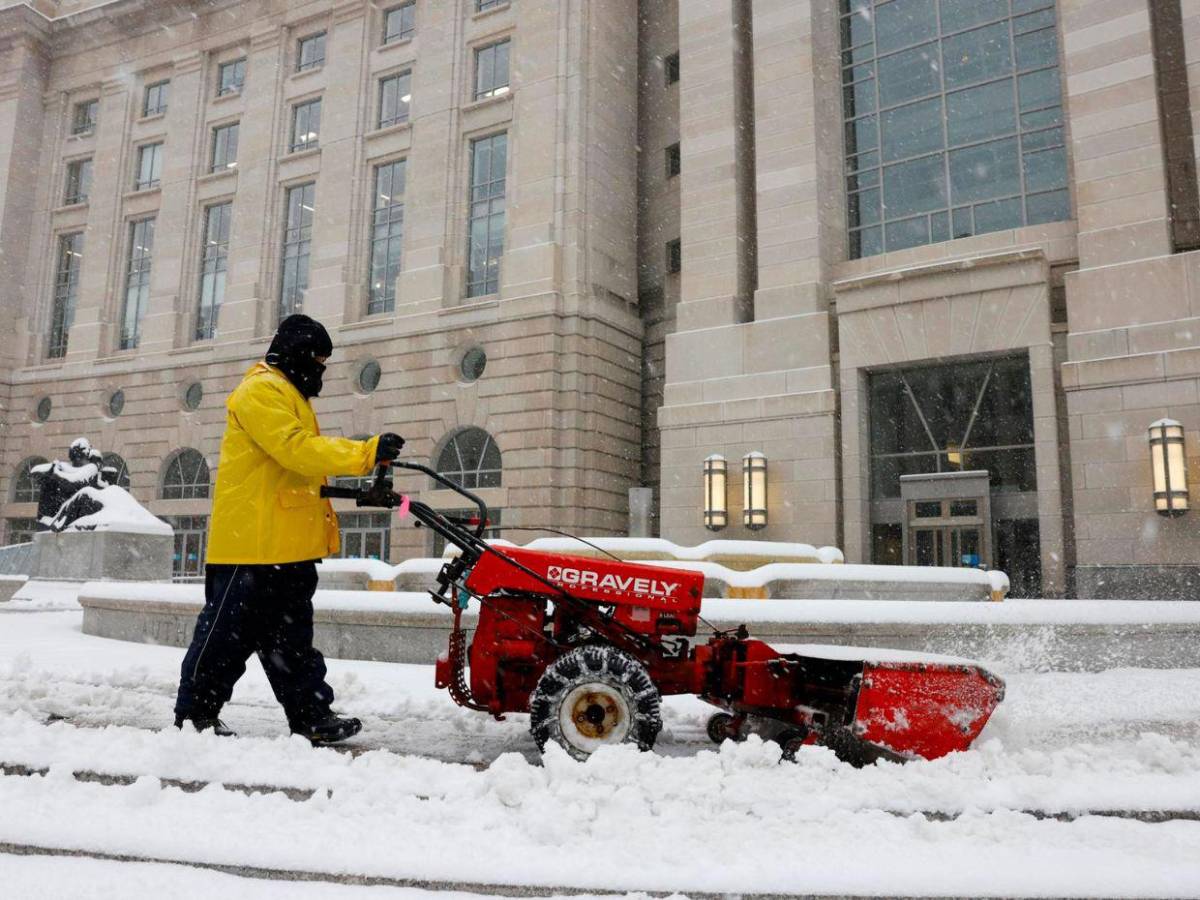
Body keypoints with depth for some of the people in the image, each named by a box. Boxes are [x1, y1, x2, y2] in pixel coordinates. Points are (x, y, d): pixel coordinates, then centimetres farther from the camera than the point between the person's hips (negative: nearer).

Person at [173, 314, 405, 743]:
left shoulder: (288, 394, 23)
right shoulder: (262, 390, -11)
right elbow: (297, 449, -25)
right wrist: (367, 452, -30)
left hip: (287, 546, 11)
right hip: (254, 543, -11)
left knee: (288, 635, 11)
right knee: (228, 632, 0)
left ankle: (312, 715, 15)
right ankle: (194, 712, 15)